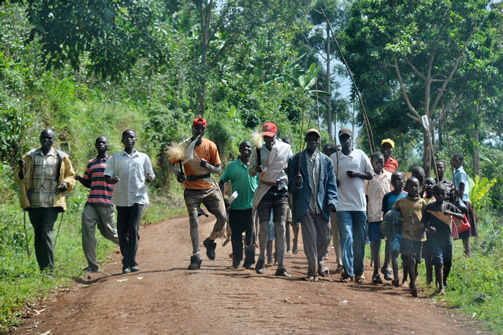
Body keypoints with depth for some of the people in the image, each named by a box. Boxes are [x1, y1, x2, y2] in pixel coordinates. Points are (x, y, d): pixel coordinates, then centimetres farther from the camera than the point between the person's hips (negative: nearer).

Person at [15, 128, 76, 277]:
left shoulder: (61, 158, 7)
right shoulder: (30, 156, 11)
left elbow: (70, 175, 15)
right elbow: (20, 178, 13)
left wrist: (66, 184, -7)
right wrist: (21, 171, -10)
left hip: (52, 203, -3)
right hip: (34, 203, 3)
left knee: (46, 232, -14)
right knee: (38, 234, 8)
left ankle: (49, 269, -11)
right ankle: (42, 268, 17)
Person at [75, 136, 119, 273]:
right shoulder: (91, 163, 19)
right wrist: (79, 178, 4)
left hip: (107, 203, -4)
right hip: (91, 203, 4)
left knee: (109, 232, 1)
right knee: (87, 231, -6)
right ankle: (92, 265, -1)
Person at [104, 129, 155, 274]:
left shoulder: (143, 157, 11)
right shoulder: (115, 158, 10)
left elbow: (151, 175, 13)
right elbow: (107, 177, 6)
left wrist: (150, 178, -11)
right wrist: (112, 180, -18)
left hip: (138, 198, -1)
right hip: (121, 199, 1)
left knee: (134, 229, -13)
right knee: (122, 231, 2)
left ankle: (131, 262, -9)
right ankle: (126, 262, 14)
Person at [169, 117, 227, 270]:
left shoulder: (210, 145, 1)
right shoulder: (184, 146, -1)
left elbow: (218, 170, 3)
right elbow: (172, 163, 8)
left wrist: (208, 166, -18)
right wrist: (178, 173, -12)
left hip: (210, 188, 1)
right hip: (192, 190, -1)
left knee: (222, 217, -8)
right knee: (194, 222, -9)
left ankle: (210, 241, 20)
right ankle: (195, 257, 0)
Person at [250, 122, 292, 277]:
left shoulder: (286, 148, 4)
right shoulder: (258, 150, 5)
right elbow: (251, 172, 8)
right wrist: (256, 169, -15)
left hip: (281, 191, 0)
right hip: (264, 190, 0)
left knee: (281, 228, -5)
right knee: (264, 227, -6)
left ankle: (281, 266, -3)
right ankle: (262, 257, 20)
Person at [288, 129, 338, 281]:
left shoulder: (326, 161, 11)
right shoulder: (296, 159, 5)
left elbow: (331, 184, 7)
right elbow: (291, 186, 4)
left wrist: (332, 201, -8)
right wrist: (296, 183, -20)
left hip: (322, 206, 3)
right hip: (305, 205, -2)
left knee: (325, 237, 5)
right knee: (310, 238, -5)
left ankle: (319, 260, 33)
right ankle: (312, 270, 6)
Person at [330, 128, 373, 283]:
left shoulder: (361, 155, 8)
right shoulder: (334, 157, 7)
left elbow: (371, 175, 10)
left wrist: (357, 174, -7)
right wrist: (334, 182, -9)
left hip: (360, 203, 1)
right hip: (343, 204, -1)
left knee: (360, 239, 4)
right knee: (346, 237, -8)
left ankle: (359, 271, 14)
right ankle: (348, 272, -6)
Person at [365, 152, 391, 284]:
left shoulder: (389, 176, 8)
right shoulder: (368, 177, 0)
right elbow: (365, 197, 2)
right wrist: (365, 215, -2)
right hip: (373, 215, -2)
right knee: (375, 243, 1)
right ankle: (376, 272, 7)